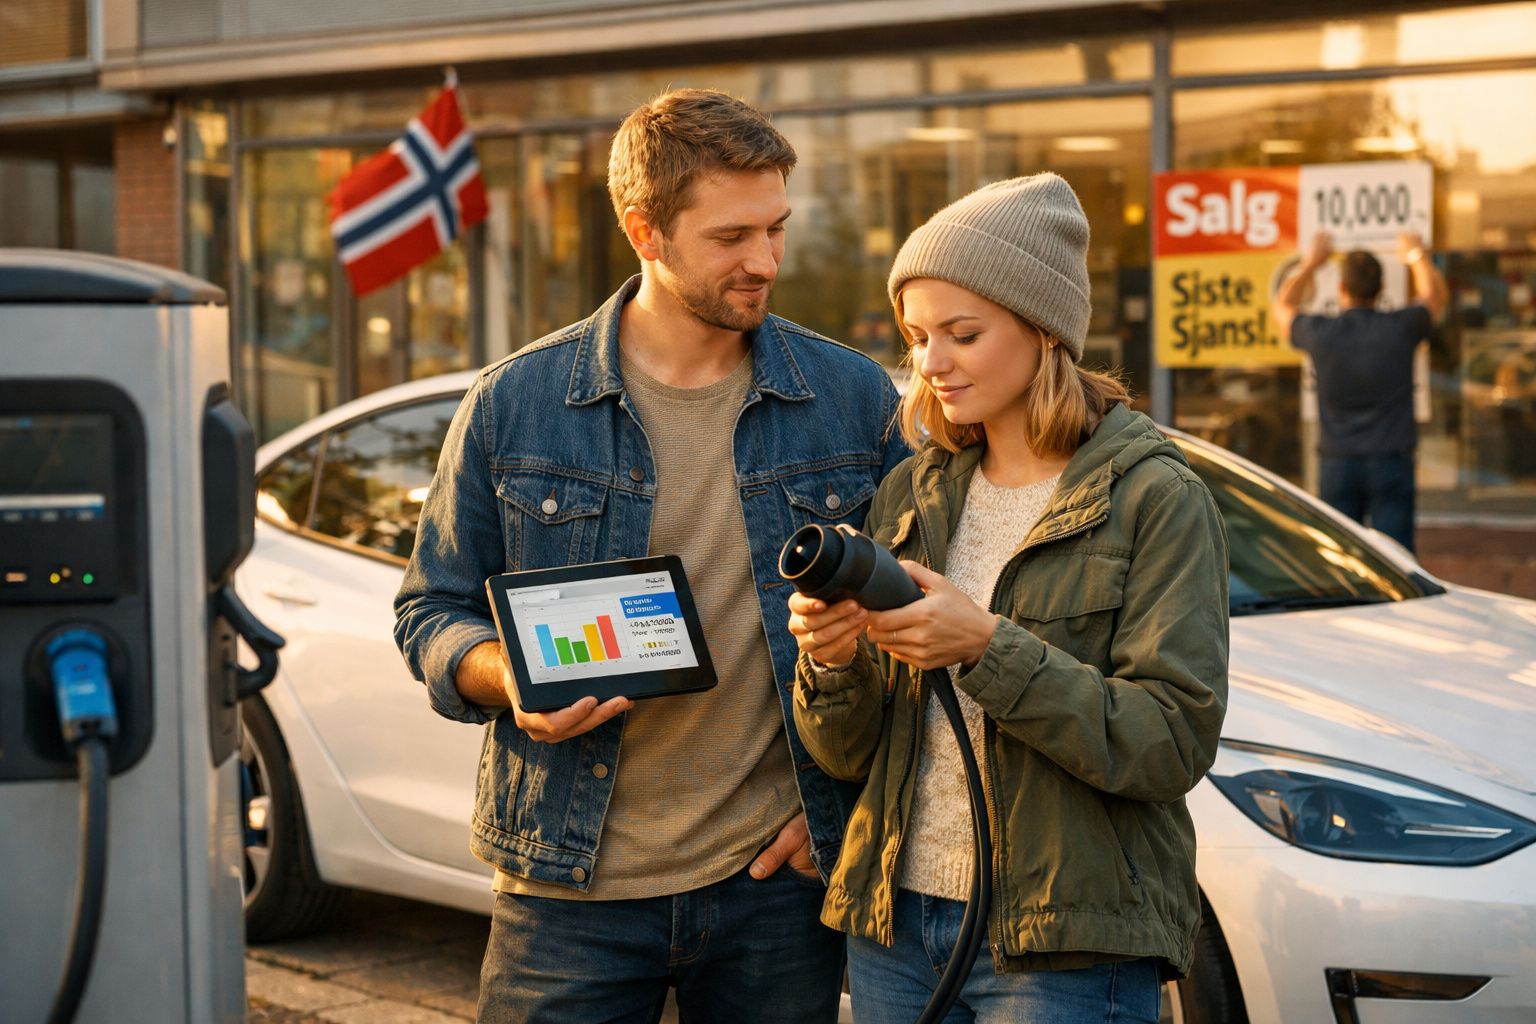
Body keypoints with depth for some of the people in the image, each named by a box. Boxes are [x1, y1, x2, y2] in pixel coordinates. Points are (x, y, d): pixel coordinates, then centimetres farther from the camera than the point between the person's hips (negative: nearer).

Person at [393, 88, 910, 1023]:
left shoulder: (856, 401, 2)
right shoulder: (515, 404, 0)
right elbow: (432, 612, 7)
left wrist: (855, 798, 1)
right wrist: (511, 676, -14)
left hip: (778, 880, 1)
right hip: (571, 888, -1)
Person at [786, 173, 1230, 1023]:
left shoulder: (1155, 498, -7)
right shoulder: (910, 496, 8)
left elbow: (1173, 743, -16)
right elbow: (850, 755, 8)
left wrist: (988, 648, -23)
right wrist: (833, 665, -13)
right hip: (894, 923, 5)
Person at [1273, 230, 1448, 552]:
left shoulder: (1322, 333, -5)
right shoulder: (1399, 329, -6)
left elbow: (1283, 307, 18)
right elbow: (1435, 296, 17)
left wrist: (1311, 262, 29)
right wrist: (1417, 255, 33)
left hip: (1337, 464, 1)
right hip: (1391, 463, -1)